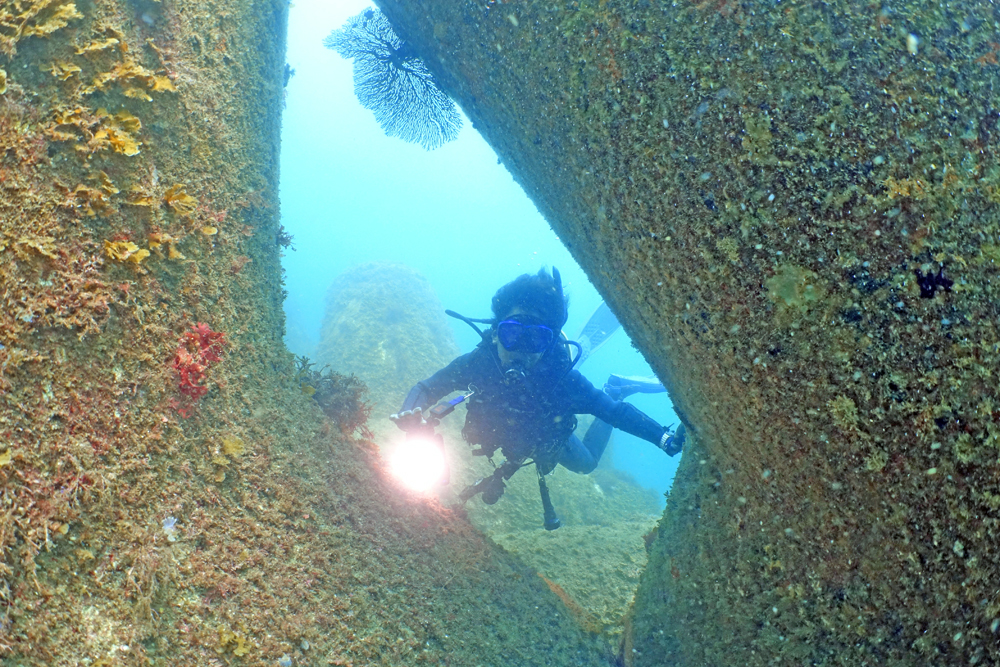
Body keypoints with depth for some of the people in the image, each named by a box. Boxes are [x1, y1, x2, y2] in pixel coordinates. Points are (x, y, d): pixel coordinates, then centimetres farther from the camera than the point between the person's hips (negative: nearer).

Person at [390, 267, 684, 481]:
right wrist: (410, 417, -55)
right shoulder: (478, 363, -42)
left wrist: (667, 438, -51)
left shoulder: (563, 378, -44)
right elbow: (425, 390, -31)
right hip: (500, 434, 1)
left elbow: (618, 413, -36)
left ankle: (616, 392, 44)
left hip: (548, 441, -1)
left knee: (586, 462, 29)